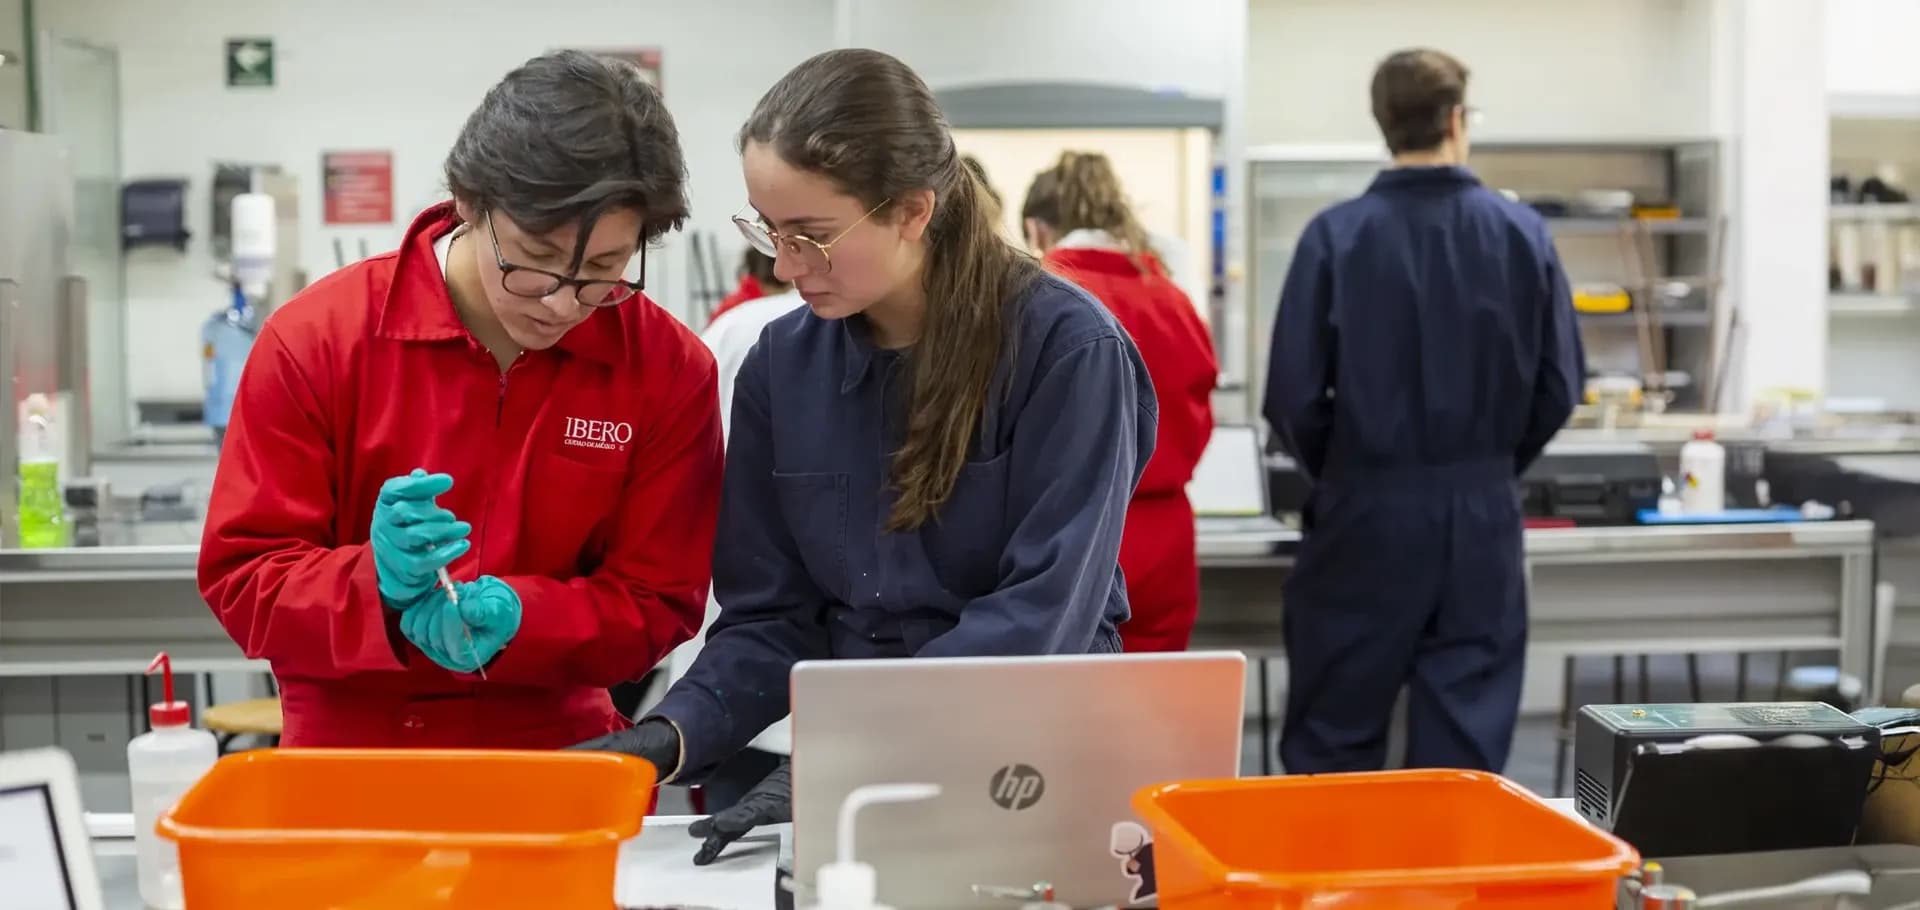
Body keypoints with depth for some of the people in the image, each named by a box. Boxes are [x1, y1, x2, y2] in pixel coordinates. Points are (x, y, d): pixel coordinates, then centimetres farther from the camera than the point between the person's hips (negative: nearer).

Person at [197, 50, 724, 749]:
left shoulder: (669, 372, -5)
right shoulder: (316, 339, -8)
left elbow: (655, 605, -1)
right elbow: (241, 581, -4)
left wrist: (513, 617, -19)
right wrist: (378, 586, -23)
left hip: (559, 776, 0)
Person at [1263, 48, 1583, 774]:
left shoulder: (1337, 235, -9)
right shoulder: (1522, 233, -2)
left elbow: (1293, 393, -9)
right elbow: (1560, 384, 1)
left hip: (1366, 509, -2)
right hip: (1482, 512, 2)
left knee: (1333, 745, 9)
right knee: (1469, 739, 10)